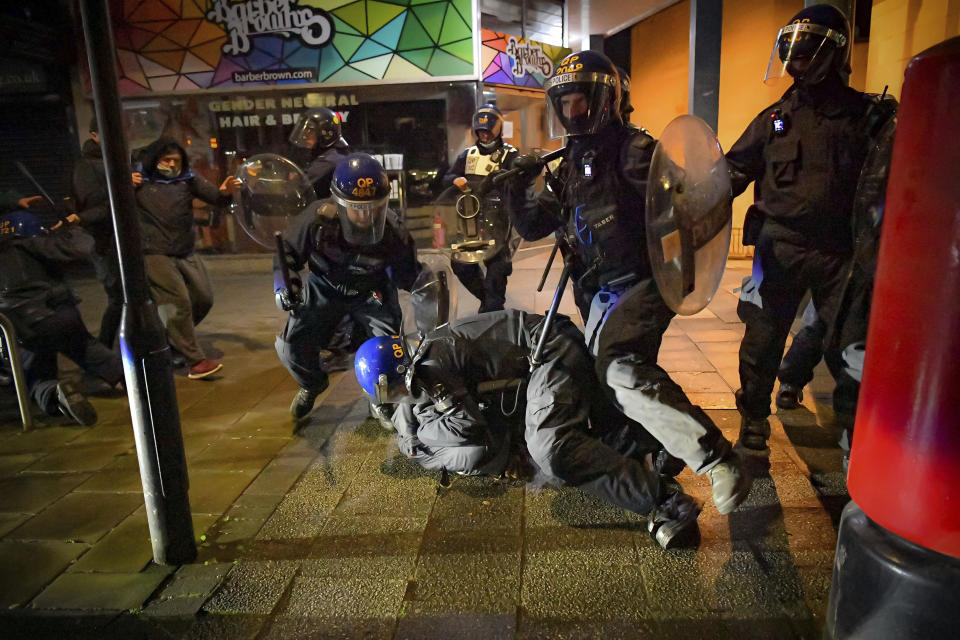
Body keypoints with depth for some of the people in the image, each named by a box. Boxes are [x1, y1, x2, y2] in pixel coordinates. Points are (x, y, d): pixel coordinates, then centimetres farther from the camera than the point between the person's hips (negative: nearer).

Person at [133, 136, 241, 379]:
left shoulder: (187, 179, 6)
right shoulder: (141, 182, -2)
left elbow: (213, 196, -5)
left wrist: (223, 192, -27)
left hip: (186, 252, 5)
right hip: (156, 255, -5)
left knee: (203, 299, 9)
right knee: (179, 302, -11)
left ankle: (173, 337, 33)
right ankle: (195, 361, -6)